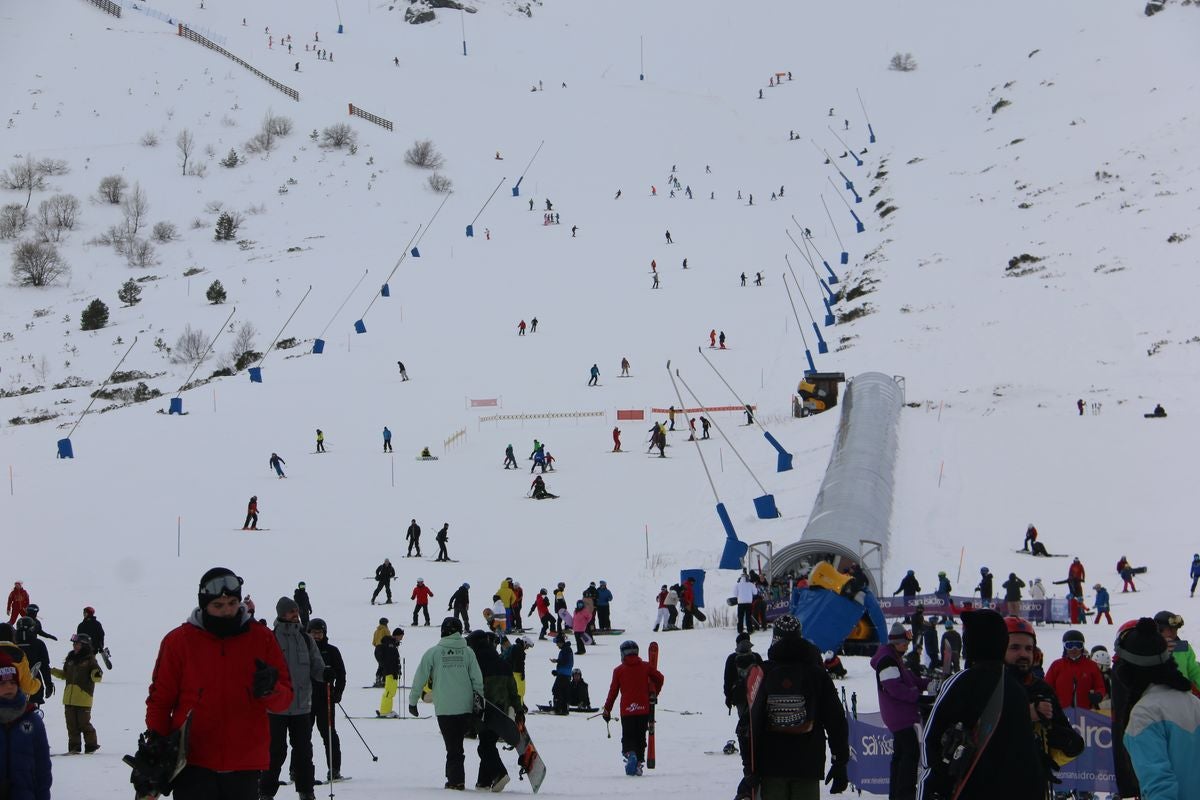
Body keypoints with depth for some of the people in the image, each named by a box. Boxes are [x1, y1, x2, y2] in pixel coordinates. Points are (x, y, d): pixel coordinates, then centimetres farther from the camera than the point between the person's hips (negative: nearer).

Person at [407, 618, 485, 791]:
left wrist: (412, 701, 10)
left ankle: (456, 779, 0)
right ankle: (455, 778, 15)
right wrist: (479, 699, 13)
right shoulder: (467, 651, 4)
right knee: (457, 743, 16)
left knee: (452, 746, 3)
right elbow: (477, 678, 3)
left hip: (444, 707, -2)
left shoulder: (433, 652, -1)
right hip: (466, 706, 2)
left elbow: (420, 678, 1)